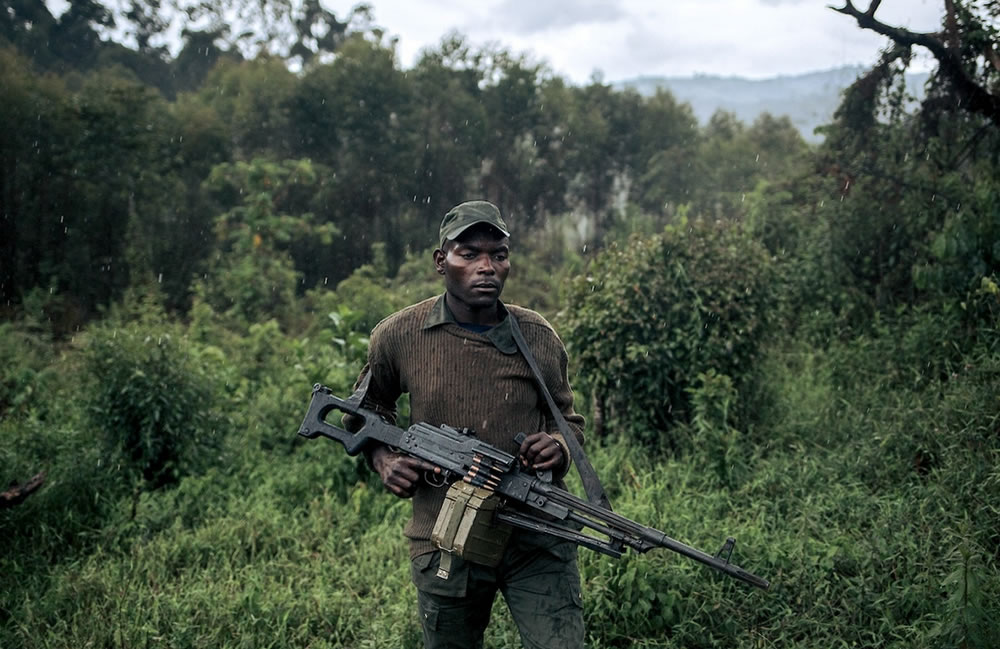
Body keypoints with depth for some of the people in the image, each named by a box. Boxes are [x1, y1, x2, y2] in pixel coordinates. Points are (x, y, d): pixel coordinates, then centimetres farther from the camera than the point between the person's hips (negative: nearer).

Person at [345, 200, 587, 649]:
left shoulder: (538, 337, 0)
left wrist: (559, 445, -9)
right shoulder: (398, 337, -2)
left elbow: (568, 420, 14)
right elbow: (366, 409, 17)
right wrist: (383, 458, -2)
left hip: (538, 543, 0)